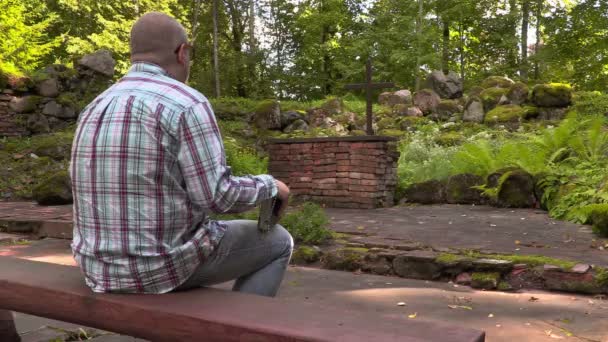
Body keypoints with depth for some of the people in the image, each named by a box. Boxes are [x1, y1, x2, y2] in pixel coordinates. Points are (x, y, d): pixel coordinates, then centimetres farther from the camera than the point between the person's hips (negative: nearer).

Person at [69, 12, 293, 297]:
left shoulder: (96, 111, 7)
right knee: (277, 243, 16)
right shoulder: (187, 105, -17)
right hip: (171, 259, -7)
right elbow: (217, 197, -20)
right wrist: (269, 187, 0)